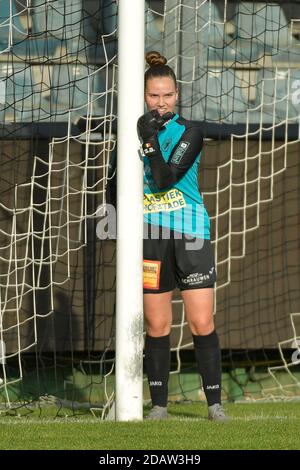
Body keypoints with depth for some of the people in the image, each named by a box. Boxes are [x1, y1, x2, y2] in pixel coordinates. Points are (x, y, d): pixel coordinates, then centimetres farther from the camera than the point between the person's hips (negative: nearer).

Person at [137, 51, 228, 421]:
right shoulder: (136, 130, 7)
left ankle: (214, 402, 1)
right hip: (149, 237, 2)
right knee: (157, 326, 4)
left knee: (202, 324, -6)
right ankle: (159, 403, 10)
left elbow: (166, 179, -14)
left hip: (191, 235, -2)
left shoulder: (189, 132, -2)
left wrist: (152, 142, -23)